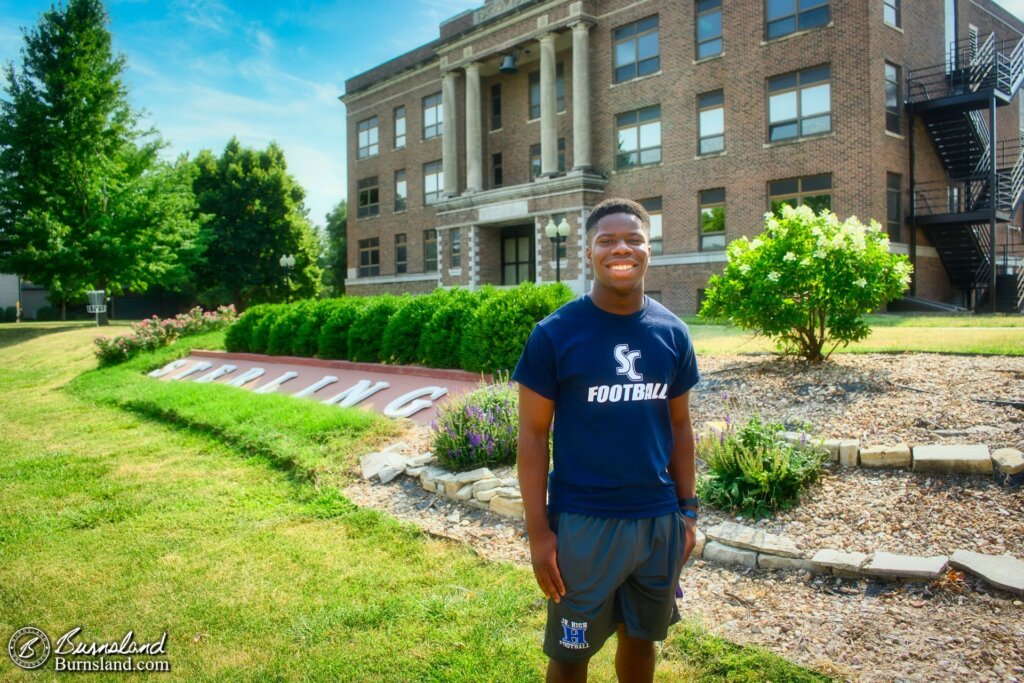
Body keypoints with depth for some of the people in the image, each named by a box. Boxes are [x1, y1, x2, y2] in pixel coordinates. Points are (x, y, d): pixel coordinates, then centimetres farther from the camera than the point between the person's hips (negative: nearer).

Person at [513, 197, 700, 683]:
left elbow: (679, 427, 9)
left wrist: (687, 510, 7)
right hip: (583, 523, -3)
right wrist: (538, 531, -11)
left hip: (659, 520, 4)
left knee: (641, 637, 21)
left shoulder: (672, 333, 1)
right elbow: (533, 434, -8)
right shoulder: (555, 334, -11)